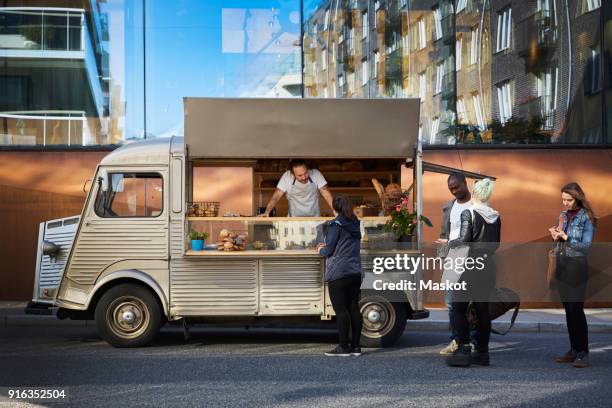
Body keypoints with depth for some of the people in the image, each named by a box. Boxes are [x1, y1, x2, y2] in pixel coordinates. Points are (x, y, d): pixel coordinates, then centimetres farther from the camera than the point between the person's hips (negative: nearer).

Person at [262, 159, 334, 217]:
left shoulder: (316, 174, -7)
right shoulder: (287, 177, -8)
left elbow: (326, 194, -6)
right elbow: (276, 196, -6)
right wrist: (267, 212, -20)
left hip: (314, 219, -1)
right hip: (294, 220, 1)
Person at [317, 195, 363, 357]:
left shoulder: (336, 225, -10)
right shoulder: (355, 225, 13)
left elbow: (328, 251, -11)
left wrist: (321, 250, 11)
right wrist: (327, 247, 27)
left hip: (338, 274, -7)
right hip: (355, 272, 7)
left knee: (341, 310, -5)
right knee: (353, 308, 8)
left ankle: (343, 347, -6)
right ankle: (355, 346, 9)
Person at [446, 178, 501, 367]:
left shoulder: (469, 213, -11)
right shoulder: (495, 217, 6)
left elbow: (463, 240, -18)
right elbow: (496, 244, 12)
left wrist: (450, 243, 1)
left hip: (470, 265, -6)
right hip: (488, 266, 6)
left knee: (459, 307, 1)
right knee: (483, 308, 11)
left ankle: (464, 351, -4)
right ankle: (482, 352, 14)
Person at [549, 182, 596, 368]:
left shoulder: (586, 218, -8)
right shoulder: (563, 215, 11)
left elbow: (586, 246, -13)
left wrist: (565, 237, -18)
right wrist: (556, 237, -4)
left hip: (577, 266, -7)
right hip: (561, 265, 7)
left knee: (576, 308, -10)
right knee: (568, 309, 9)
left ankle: (583, 353, -7)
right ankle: (573, 350, 14)